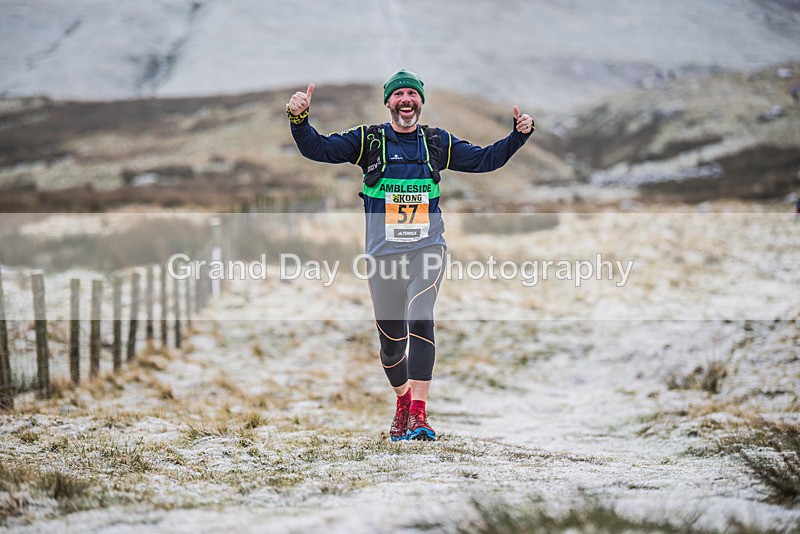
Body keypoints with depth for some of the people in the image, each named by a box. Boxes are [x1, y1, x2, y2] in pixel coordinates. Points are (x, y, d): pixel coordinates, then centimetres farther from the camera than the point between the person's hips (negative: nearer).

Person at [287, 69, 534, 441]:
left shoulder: (438, 142, 9)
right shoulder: (368, 140, 4)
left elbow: (485, 160, 16)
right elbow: (318, 149, -2)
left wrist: (518, 135, 3)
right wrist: (299, 119, -20)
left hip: (427, 248, -1)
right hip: (383, 253, 1)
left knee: (420, 318, -23)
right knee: (391, 337, 6)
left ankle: (419, 414, -26)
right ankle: (403, 401, 34)